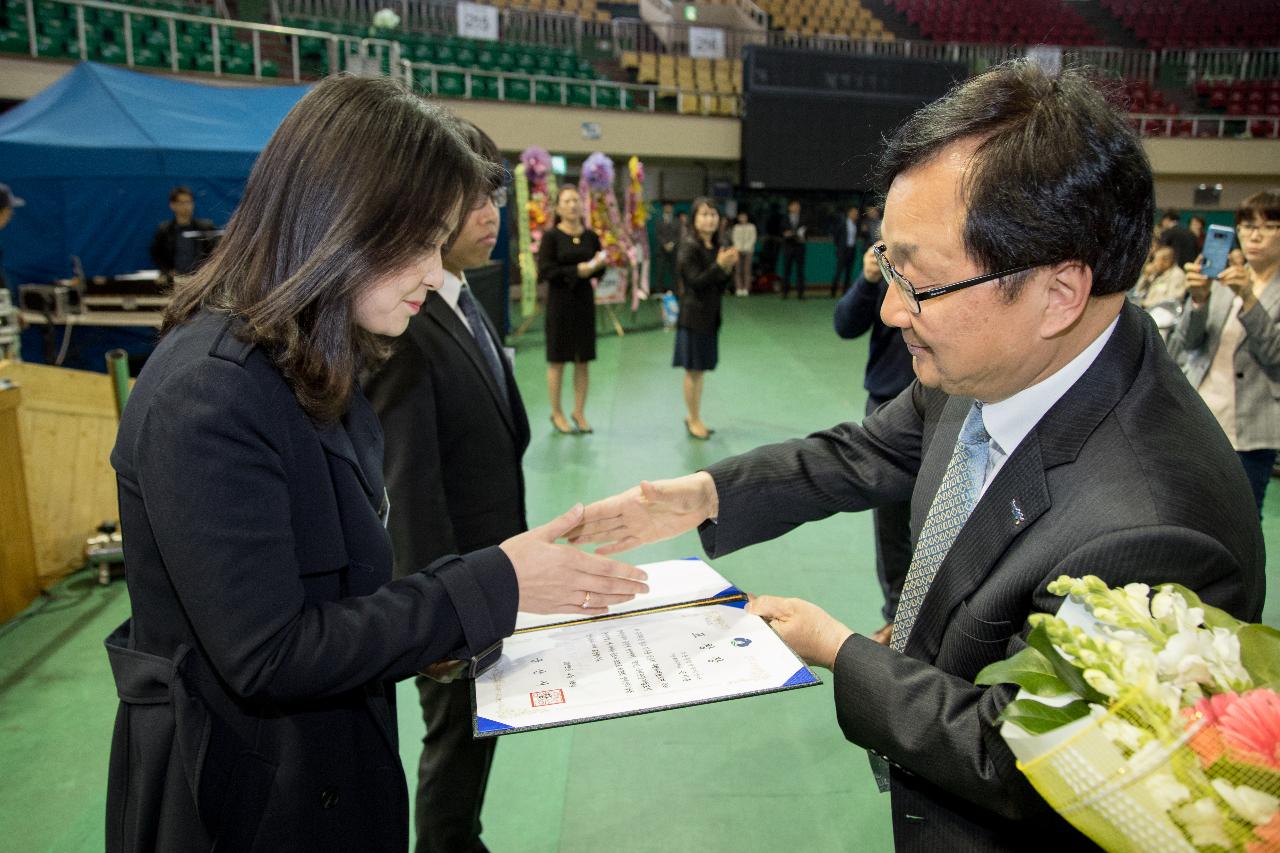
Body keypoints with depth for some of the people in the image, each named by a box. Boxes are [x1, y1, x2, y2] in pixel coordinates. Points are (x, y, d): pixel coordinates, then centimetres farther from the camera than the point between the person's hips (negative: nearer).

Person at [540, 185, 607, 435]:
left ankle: (579, 412, 18)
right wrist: (576, 271, -21)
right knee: (557, 360, 3)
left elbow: (599, 271, 11)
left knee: (583, 360, 7)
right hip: (559, 302, -4)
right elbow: (544, 271, -14)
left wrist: (598, 265, -12)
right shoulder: (551, 236, -6)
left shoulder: (591, 236, 6)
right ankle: (556, 413, 15)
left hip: (584, 301, 4)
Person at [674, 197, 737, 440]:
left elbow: (720, 285, 12)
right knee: (694, 370, 0)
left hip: (710, 315, 7)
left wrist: (728, 267, -5)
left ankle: (693, 418, 22)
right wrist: (720, 265, -24)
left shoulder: (717, 247, 11)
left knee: (700, 370, 12)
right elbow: (696, 281, -17)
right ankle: (694, 421, 10)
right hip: (694, 316, -7)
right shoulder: (689, 247, -11)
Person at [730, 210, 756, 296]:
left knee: (747, 270, -7)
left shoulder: (751, 227, 8)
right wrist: (739, 248, -5)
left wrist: (746, 247, -7)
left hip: (748, 250, -1)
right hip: (738, 250, 1)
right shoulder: (736, 227, 12)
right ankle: (738, 288, -7)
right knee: (738, 270, -7)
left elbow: (753, 238, 3)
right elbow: (735, 238, 8)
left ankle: (746, 288, -8)